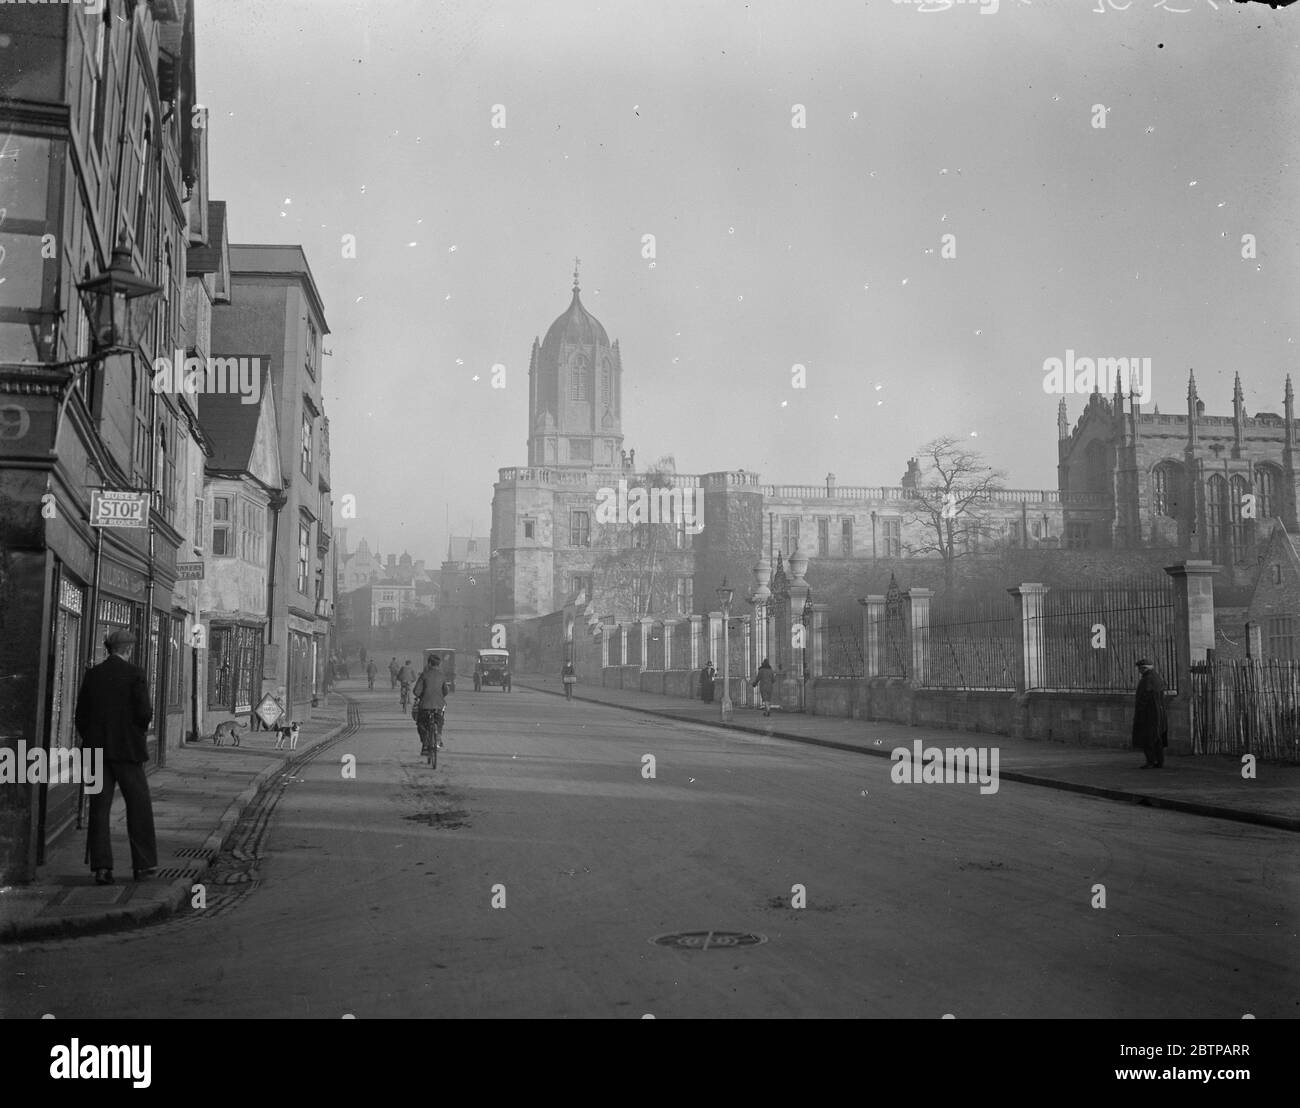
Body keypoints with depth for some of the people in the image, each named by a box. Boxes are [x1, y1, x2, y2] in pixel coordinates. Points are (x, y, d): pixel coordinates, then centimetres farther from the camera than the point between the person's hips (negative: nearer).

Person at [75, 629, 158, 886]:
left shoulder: (91, 675, 7)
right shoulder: (135, 674, -6)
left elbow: (80, 716, 7)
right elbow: (144, 713, -13)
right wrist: (143, 728, 9)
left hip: (96, 749, 4)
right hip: (127, 749, -4)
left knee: (99, 808, 5)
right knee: (139, 807, 6)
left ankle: (101, 867, 0)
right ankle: (144, 865, 7)